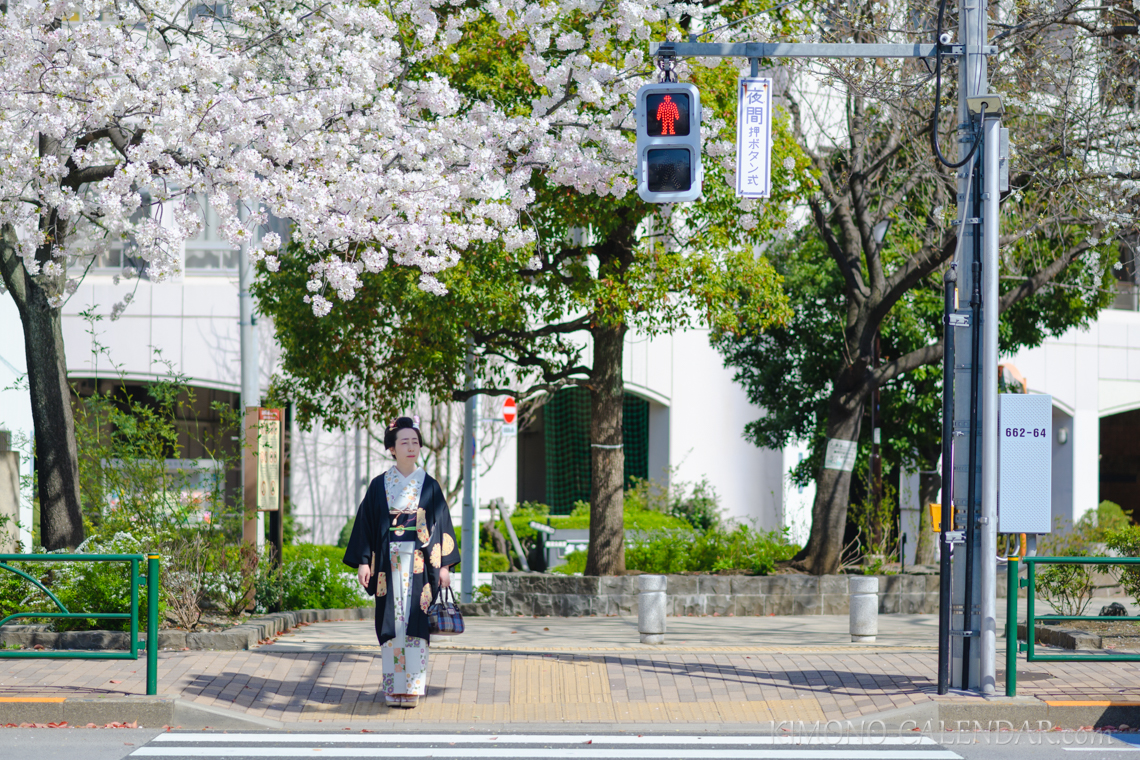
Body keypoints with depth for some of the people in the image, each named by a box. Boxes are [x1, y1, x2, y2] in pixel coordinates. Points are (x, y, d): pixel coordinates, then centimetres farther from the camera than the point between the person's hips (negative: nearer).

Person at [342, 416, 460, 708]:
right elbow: (366, 523, 5)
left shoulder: (429, 486, 6)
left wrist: (444, 565, 0)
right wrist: (363, 562, -3)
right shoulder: (380, 485, 5)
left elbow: (442, 525, 6)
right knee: (391, 624, -1)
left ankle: (412, 687, -4)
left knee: (415, 622, -6)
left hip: (419, 564, 0)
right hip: (389, 564, 0)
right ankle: (394, 688, 3)